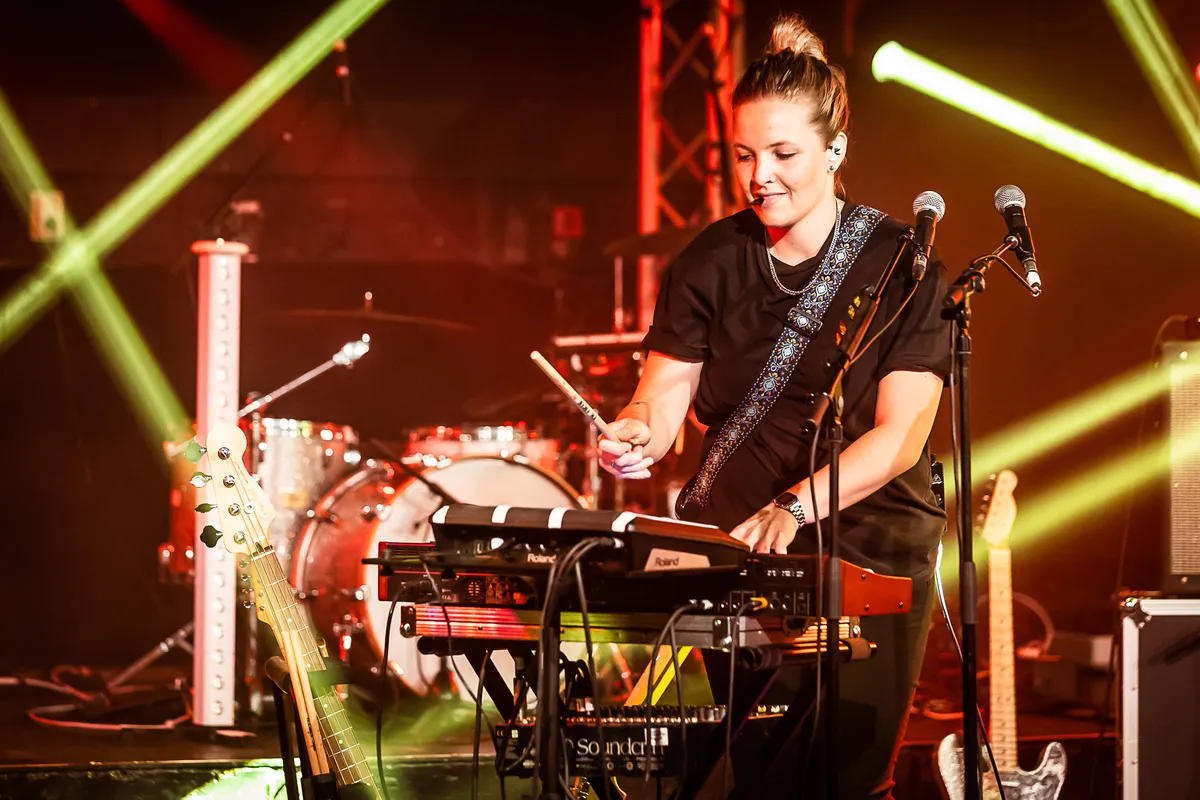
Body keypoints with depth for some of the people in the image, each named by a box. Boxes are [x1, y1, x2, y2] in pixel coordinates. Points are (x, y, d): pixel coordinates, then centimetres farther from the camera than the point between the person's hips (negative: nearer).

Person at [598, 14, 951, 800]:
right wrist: (637, 434, -23)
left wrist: (794, 508, -29)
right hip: (734, 548, 2)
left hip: (871, 547, -2)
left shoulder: (902, 265, -6)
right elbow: (664, 395, 1)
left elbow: (899, 435, -14)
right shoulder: (711, 262, 3)